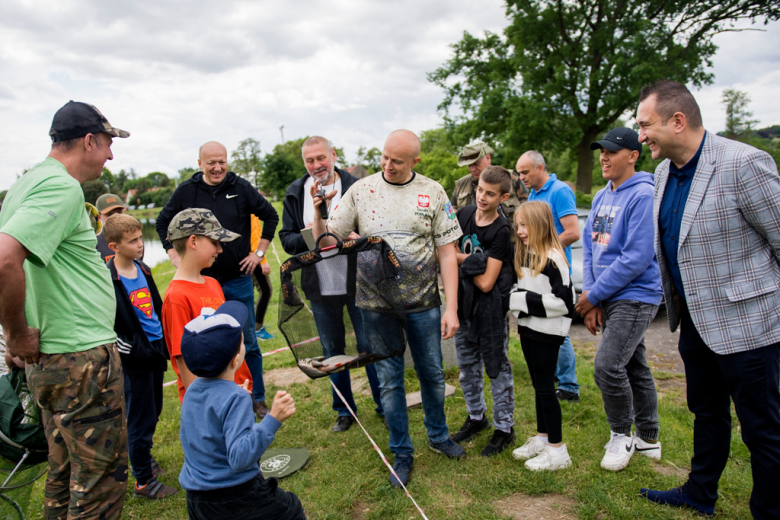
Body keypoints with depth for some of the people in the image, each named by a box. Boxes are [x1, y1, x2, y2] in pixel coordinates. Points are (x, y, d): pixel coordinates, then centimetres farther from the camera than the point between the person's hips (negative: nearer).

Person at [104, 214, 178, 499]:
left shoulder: (143, 269, 8)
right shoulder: (108, 279, -15)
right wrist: (134, 350, -18)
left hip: (156, 350, 7)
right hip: (136, 357, -7)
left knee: (153, 412, 20)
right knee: (141, 419, 4)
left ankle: (144, 455, 41)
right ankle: (143, 481, 18)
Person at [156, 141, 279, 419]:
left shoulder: (241, 187, -2)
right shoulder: (186, 191, 0)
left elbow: (270, 216, 8)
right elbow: (162, 223, 14)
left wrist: (259, 252, 3)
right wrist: (174, 255, 5)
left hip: (238, 279, 0)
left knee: (248, 342, 7)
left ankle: (258, 399, 21)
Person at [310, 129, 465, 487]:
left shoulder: (433, 193, -1)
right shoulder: (361, 190, -1)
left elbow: (447, 253, -1)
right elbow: (327, 241, 0)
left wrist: (452, 308, -6)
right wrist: (318, 213, -20)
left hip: (423, 303, 1)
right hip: (378, 304, 0)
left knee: (432, 373, 15)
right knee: (389, 380, 10)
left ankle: (438, 436, 41)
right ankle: (402, 453, 29)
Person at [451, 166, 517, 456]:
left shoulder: (501, 231, -17)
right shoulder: (463, 215, 0)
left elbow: (486, 283, -20)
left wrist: (462, 259, -11)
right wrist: (471, 261, -9)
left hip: (489, 307, -6)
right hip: (464, 302, 6)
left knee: (496, 366, 6)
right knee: (467, 365, 16)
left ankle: (504, 428, 21)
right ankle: (476, 417, 35)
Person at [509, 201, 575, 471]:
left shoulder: (553, 258, -18)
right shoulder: (524, 255, 9)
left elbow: (564, 302, -21)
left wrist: (528, 301, -18)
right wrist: (515, 298, -1)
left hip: (547, 332, -8)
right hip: (528, 328, 8)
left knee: (545, 388, 0)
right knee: (538, 386, 17)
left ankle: (557, 450, 14)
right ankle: (542, 438, 31)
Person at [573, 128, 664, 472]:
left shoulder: (642, 196, -15)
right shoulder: (601, 197, 11)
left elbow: (637, 258, -21)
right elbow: (589, 247, 9)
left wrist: (594, 295, -15)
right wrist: (590, 296, -2)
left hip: (634, 297, -8)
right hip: (606, 298, 8)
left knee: (608, 366, -12)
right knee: (634, 367, 16)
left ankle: (622, 435, 13)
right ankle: (648, 438, 31)